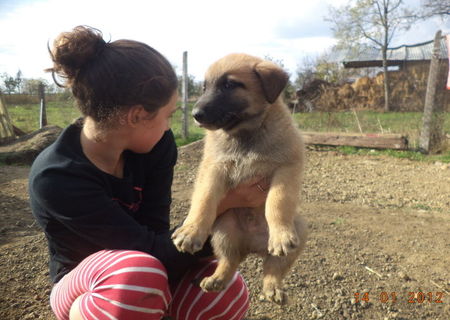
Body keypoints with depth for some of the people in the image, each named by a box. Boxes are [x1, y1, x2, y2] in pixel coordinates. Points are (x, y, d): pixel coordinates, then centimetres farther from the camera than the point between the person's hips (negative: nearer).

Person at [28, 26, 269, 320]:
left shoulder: (157, 146, -13)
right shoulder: (54, 177, -28)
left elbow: (155, 232, -16)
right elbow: (150, 249, -29)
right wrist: (224, 203, -26)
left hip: (146, 272, 4)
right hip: (85, 287, -4)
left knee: (227, 295, -24)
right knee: (138, 274, -38)